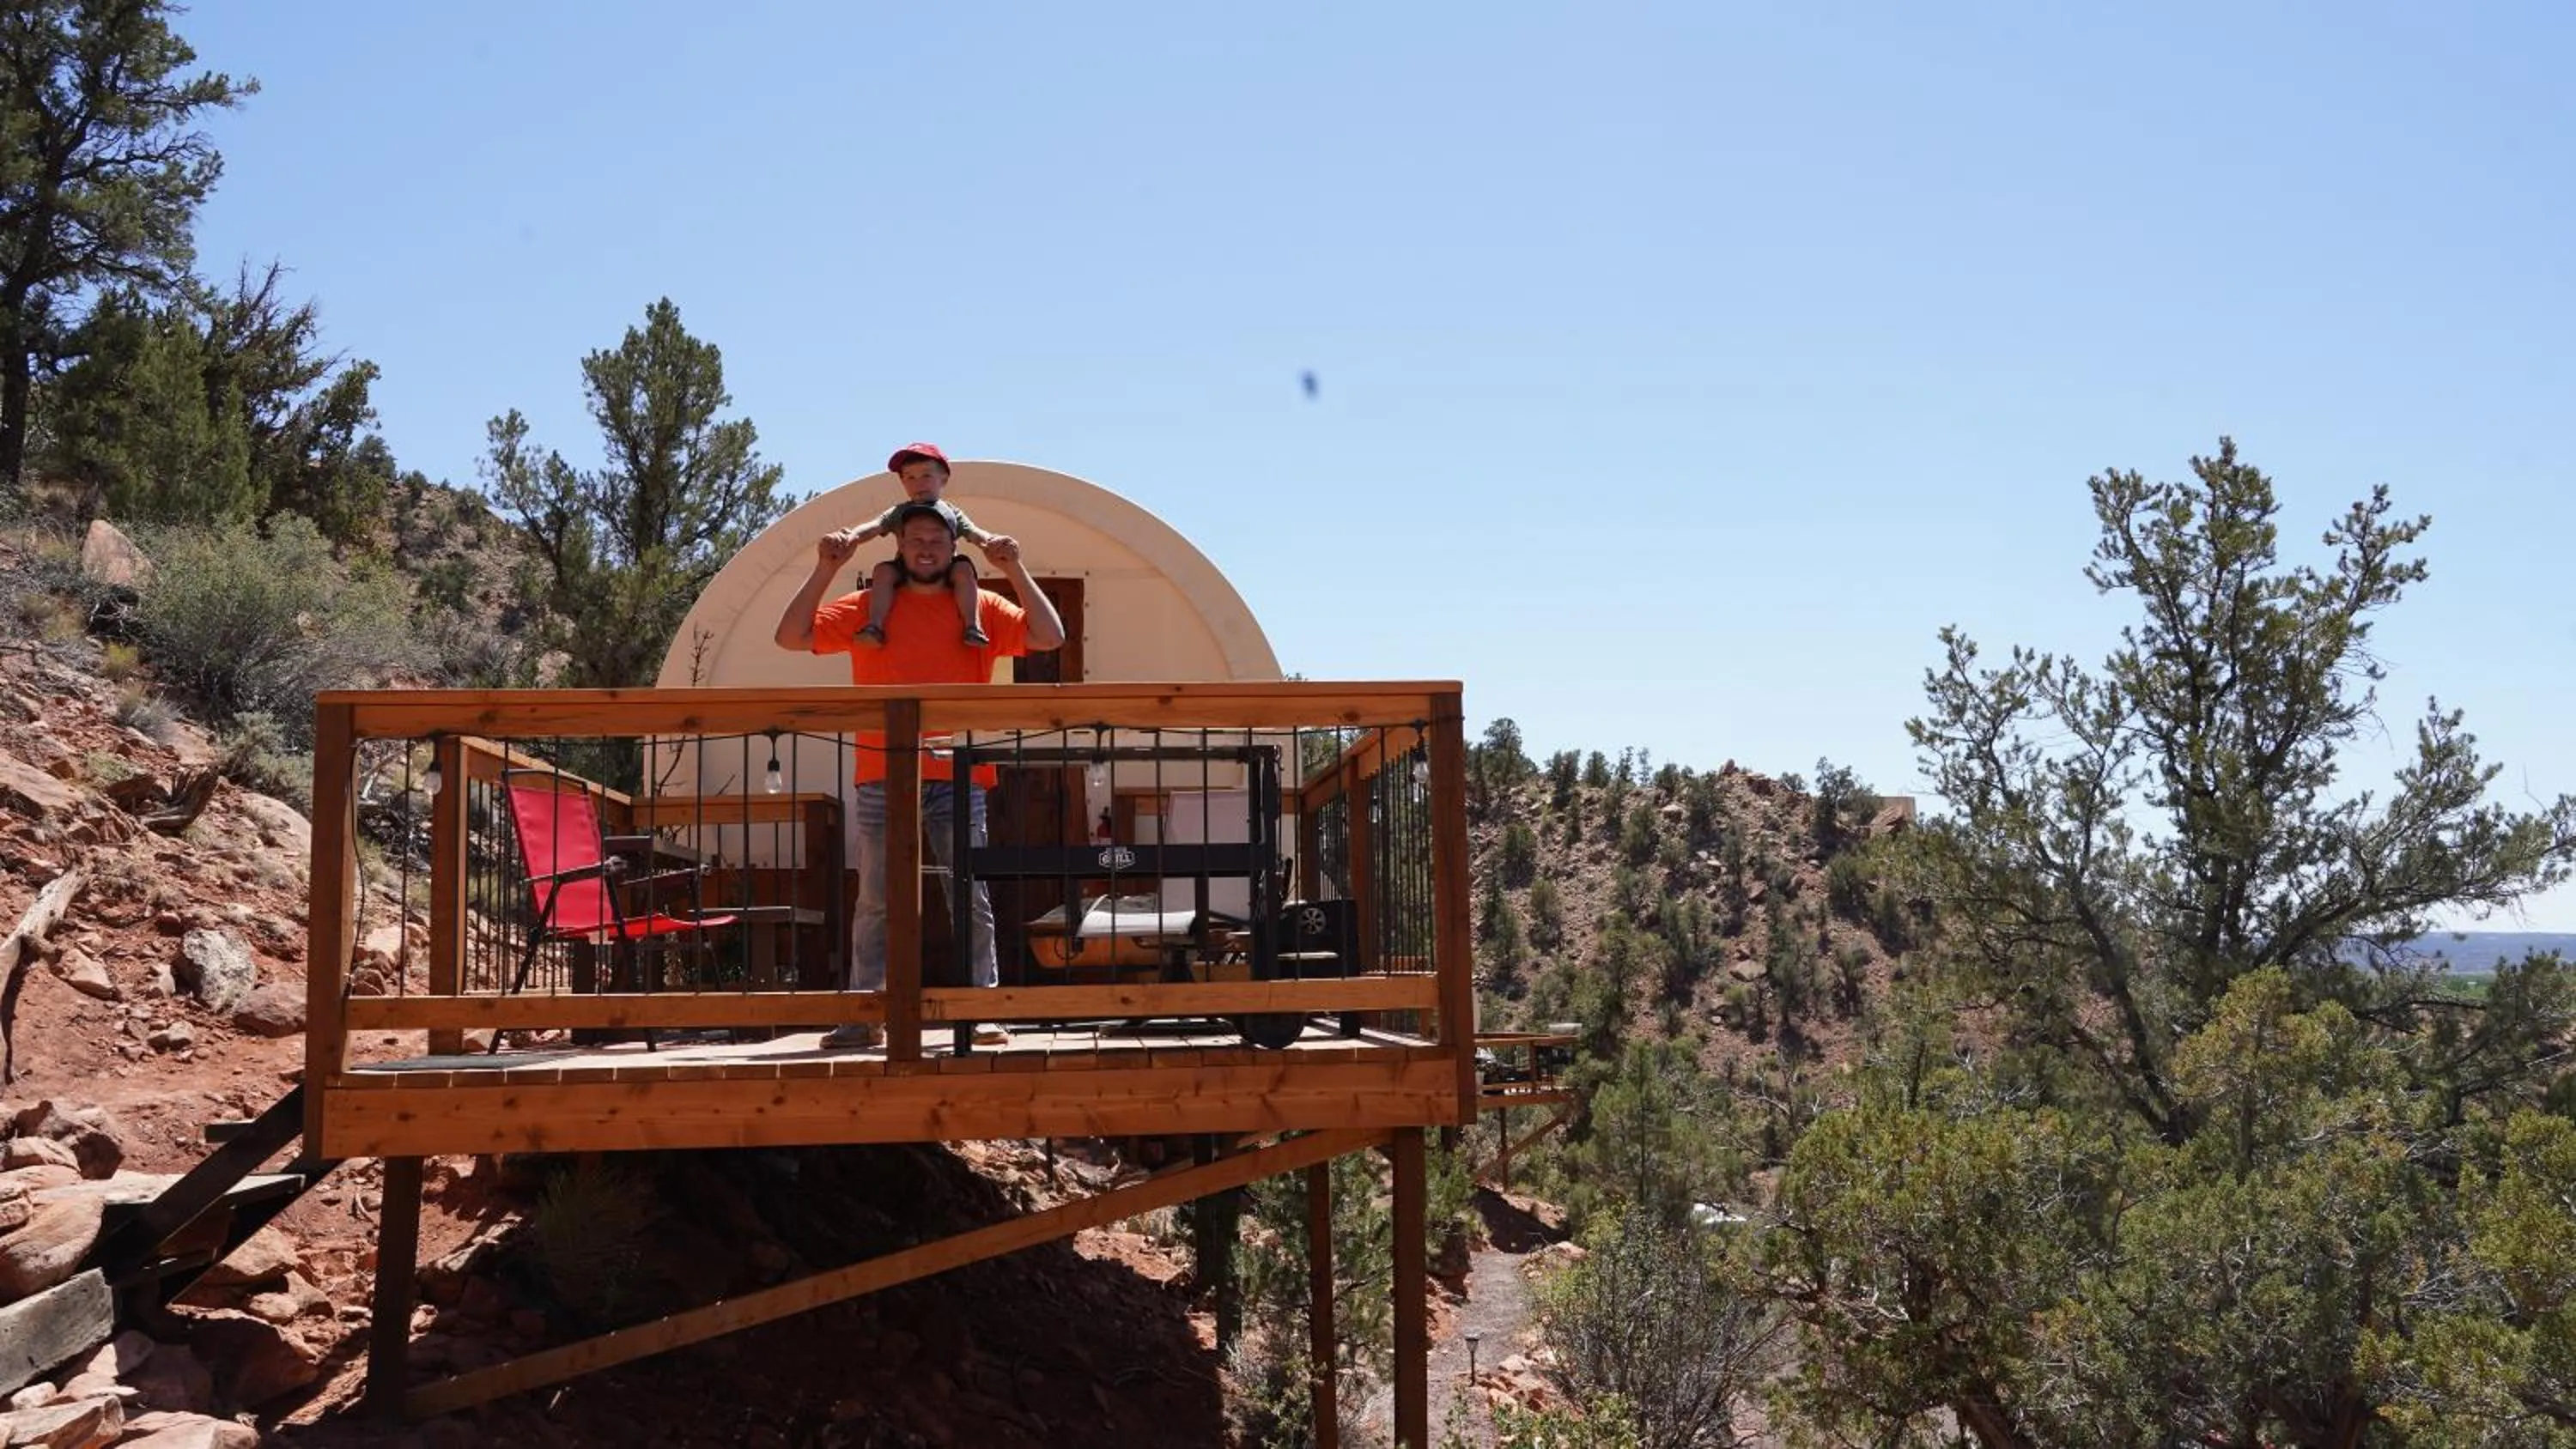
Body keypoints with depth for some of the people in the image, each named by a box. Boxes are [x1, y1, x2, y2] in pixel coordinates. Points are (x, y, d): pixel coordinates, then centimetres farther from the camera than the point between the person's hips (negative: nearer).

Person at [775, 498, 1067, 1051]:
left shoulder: (981, 610, 9)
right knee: (875, 903, 4)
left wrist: (1016, 571, -4)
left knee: (973, 901, -1)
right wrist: (825, 569, -3)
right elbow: (791, 636, 4)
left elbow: (1050, 637, 0)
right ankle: (864, 1015, 8)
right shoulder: (867, 608, 10)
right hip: (883, 778, 0)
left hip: (958, 779, 0)